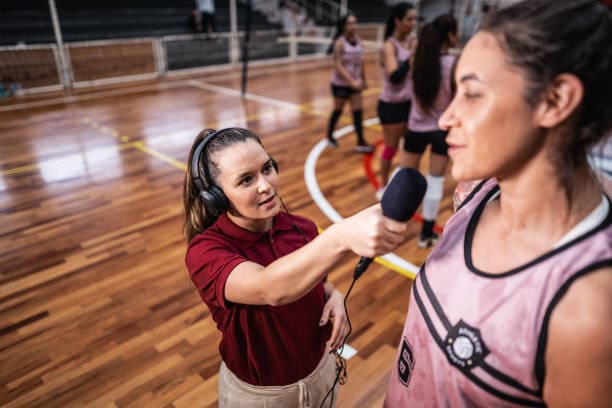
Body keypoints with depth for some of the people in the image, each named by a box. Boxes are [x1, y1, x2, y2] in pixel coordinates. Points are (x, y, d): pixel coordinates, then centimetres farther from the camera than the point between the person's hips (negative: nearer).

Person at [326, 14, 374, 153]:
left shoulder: (358, 40, 0)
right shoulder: (340, 42, -17)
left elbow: (360, 62, 10)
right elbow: (338, 66, -22)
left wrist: (363, 80, 14)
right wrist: (352, 81, -29)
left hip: (354, 83, 5)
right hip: (340, 84, -5)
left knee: (358, 111, 2)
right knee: (338, 111, 9)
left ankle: (361, 142, 9)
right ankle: (330, 136, 30)